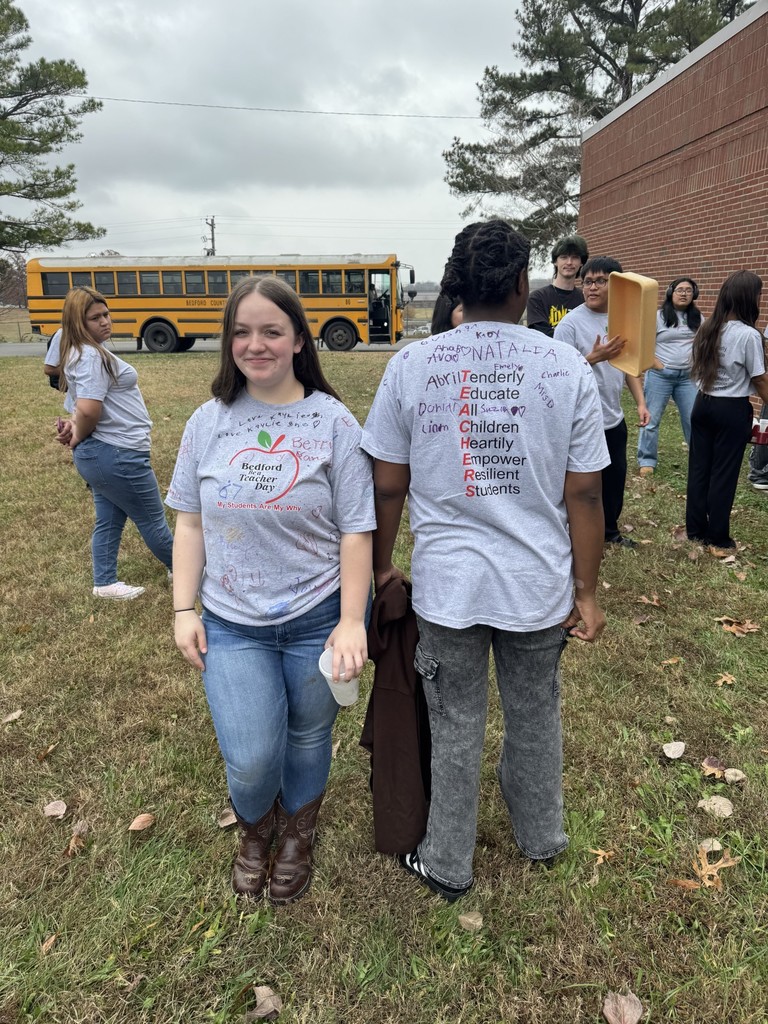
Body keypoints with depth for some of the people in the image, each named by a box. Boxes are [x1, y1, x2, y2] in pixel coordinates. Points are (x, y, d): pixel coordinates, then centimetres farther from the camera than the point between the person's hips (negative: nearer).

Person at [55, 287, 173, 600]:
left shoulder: (82, 352, 13)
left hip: (96, 455, 10)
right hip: (118, 454, -10)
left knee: (109, 521, 17)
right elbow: (89, 410, -28)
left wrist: (74, 425, -1)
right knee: (152, 520, 8)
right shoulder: (92, 356, -20)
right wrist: (78, 438, -10)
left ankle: (105, 583, 27)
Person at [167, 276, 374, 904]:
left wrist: (351, 621, -12)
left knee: (308, 742, 16)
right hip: (231, 624, 1)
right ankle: (255, 832, 34)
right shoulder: (209, 422, 2)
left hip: (318, 619, -1)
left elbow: (355, 531, -7)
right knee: (251, 760, -4)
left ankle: (297, 839, 48)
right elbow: (190, 523, 6)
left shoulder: (333, 423, -7)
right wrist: (184, 610, 1)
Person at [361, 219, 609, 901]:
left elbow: (387, 486, -3)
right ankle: (541, 838, 49)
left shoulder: (410, 365, -7)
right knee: (535, 715, 24)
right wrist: (586, 590, 6)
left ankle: (448, 867, 37)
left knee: (455, 729, 17)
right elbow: (583, 496, -5)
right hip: (540, 584, 1)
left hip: (446, 583, -1)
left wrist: (381, 566, 12)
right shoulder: (566, 368, -8)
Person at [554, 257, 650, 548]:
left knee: (615, 479, 20)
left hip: (615, 418, 7)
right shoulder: (570, 324, -15)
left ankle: (610, 530, 39)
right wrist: (595, 357, -32)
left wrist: (640, 402, 7)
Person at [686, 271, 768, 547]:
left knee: (698, 468, 12)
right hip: (732, 410, -6)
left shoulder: (706, 329, 3)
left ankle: (695, 530, 21)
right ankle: (717, 537, 14)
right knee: (724, 474, 4)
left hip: (703, 404, 6)